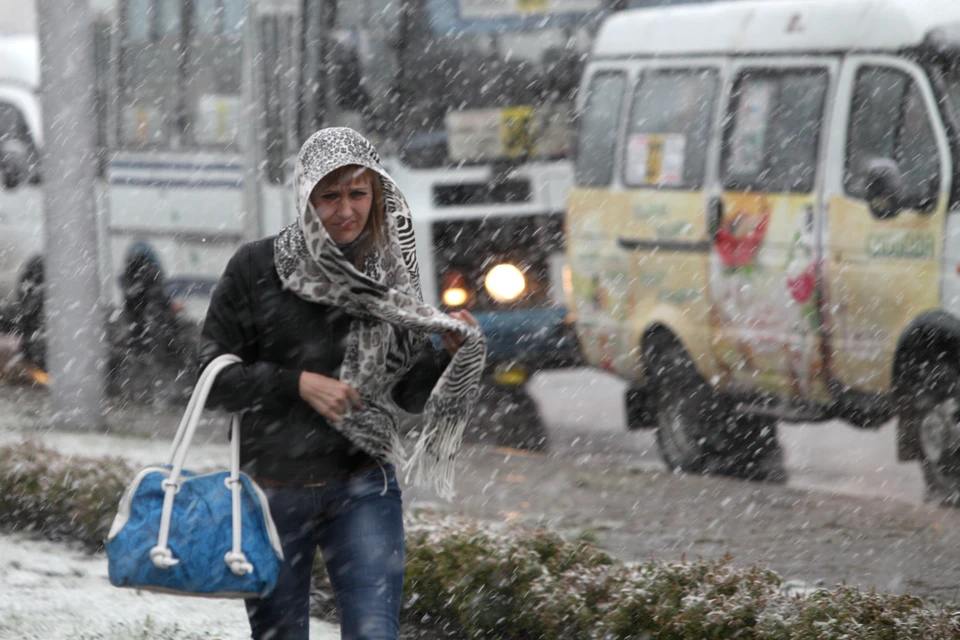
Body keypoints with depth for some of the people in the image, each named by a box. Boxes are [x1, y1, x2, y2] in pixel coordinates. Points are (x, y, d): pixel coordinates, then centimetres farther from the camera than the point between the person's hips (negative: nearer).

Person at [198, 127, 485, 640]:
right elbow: (214, 374, -3)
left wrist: (458, 356, -10)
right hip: (273, 491, -1)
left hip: (363, 490, 1)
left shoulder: (390, 276, 3)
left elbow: (412, 391, 9)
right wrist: (299, 384, -14)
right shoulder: (256, 268, -5)